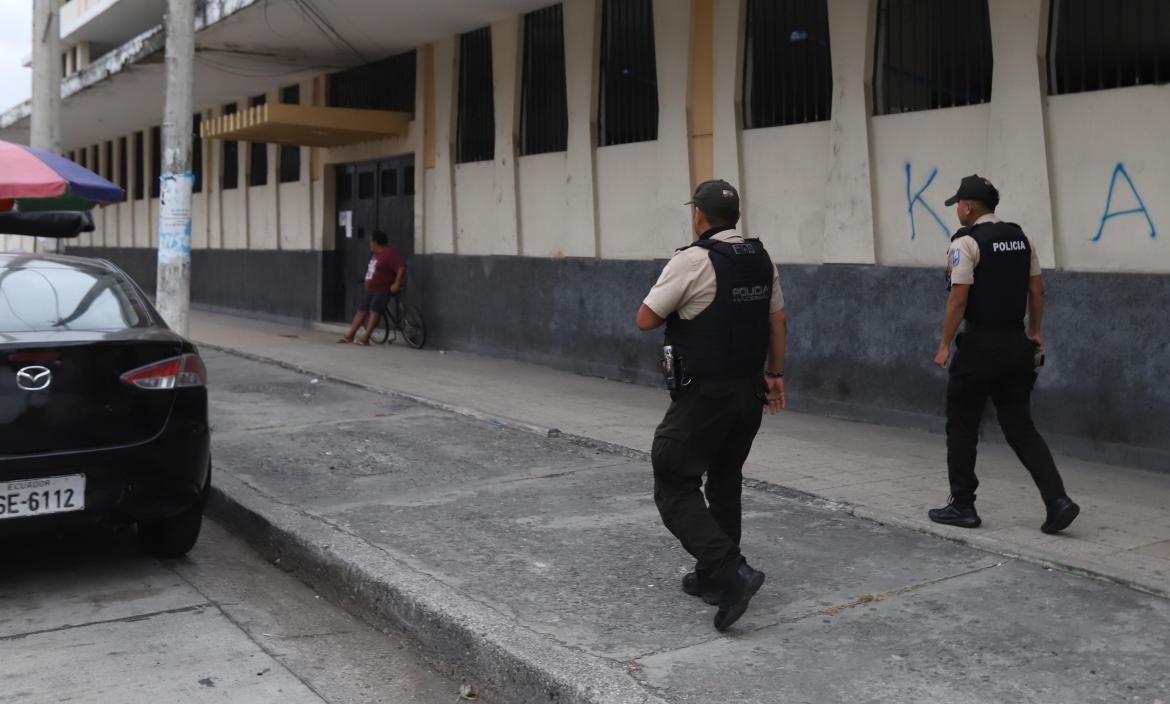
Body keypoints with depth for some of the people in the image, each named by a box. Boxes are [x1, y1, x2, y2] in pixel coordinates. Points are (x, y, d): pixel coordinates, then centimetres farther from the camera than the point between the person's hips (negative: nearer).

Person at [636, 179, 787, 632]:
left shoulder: (692, 261, -15)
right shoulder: (762, 259, 7)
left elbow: (645, 320, -11)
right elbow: (778, 322, 13)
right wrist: (775, 375, 21)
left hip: (704, 395, -7)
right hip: (750, 391, 8)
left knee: (675, 488, 0)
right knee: (724, 484, 20)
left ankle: (732, 572, -13)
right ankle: (711, 577, 27)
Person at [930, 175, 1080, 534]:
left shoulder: (967, 242, -12)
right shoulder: (1020, 238, 11)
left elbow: (958, 299, -17)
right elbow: (1037, 290, 13)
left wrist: (944, 345, -10)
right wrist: (1034, 332, 21)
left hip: (980, 345, -7)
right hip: (1017, 343, 7)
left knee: (962, 427, 7)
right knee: (1020, 426, 11)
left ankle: (961, 506, 14)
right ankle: (1058, 500, -1)